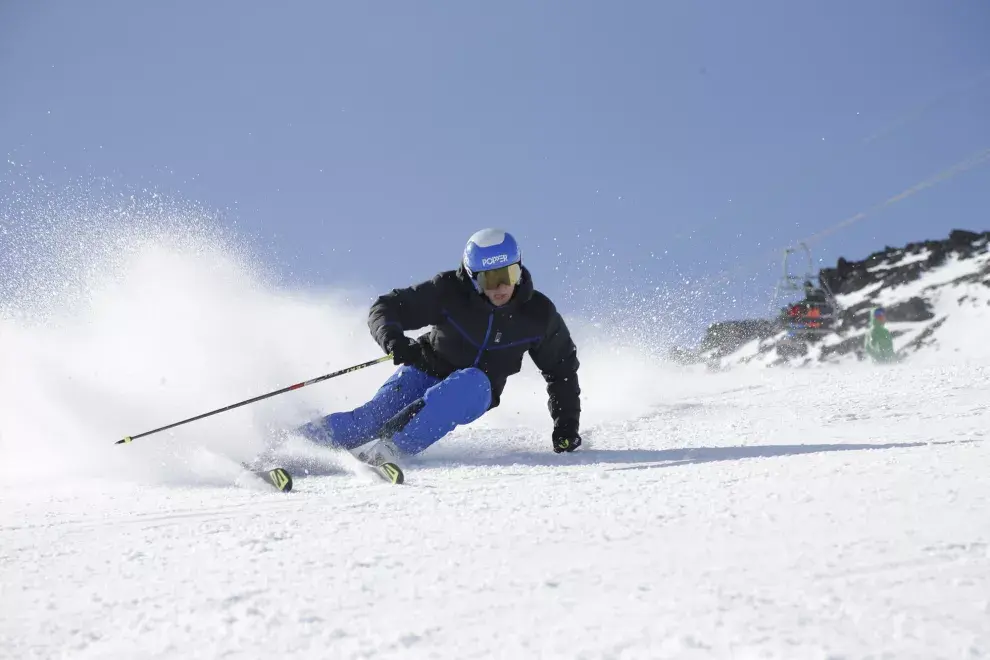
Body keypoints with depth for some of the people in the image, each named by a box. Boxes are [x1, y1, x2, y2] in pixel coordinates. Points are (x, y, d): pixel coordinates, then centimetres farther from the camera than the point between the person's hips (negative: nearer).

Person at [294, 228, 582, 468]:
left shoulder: (538, 314, -12)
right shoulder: (449, 290, -18)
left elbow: (562, 368, 3)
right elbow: (385, 307, -15)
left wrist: (566, 423, -3)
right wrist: (394, 341, -36)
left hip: (474, 394, 1)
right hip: (426, 370, -1)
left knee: (471, 382, -36)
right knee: (376, 413, -27)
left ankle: (392, 446, -46)